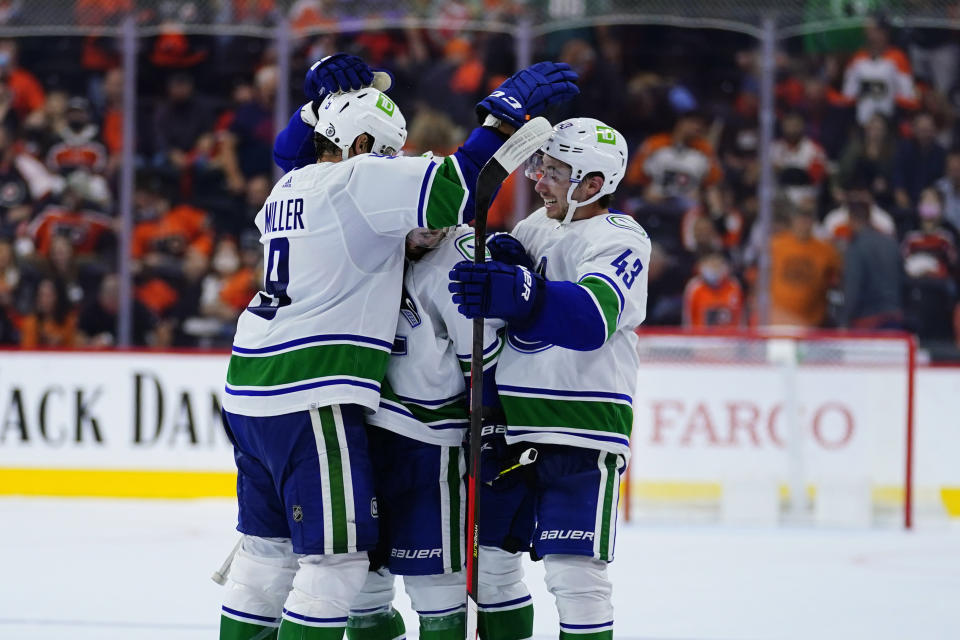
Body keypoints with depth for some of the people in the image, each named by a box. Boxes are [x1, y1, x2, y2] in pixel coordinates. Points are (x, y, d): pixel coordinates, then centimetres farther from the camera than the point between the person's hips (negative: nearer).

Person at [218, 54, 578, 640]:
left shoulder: (289, 188, 15)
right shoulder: (360, 180, -11)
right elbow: (454, 192, -21)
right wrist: (507, 114, -14)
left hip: (252, 393, 10)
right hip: (310, 398, -10)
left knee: (269, 548, 16)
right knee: (336, 559, -6)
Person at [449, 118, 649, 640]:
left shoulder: (619, 240, -11)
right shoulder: (534, 229, 13)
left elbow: (591, 317, -30)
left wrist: (519, 293, -46)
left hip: (581, 429, -8)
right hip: (512, 426, 8)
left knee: (573, 573, -12)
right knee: (488, 557, 11)